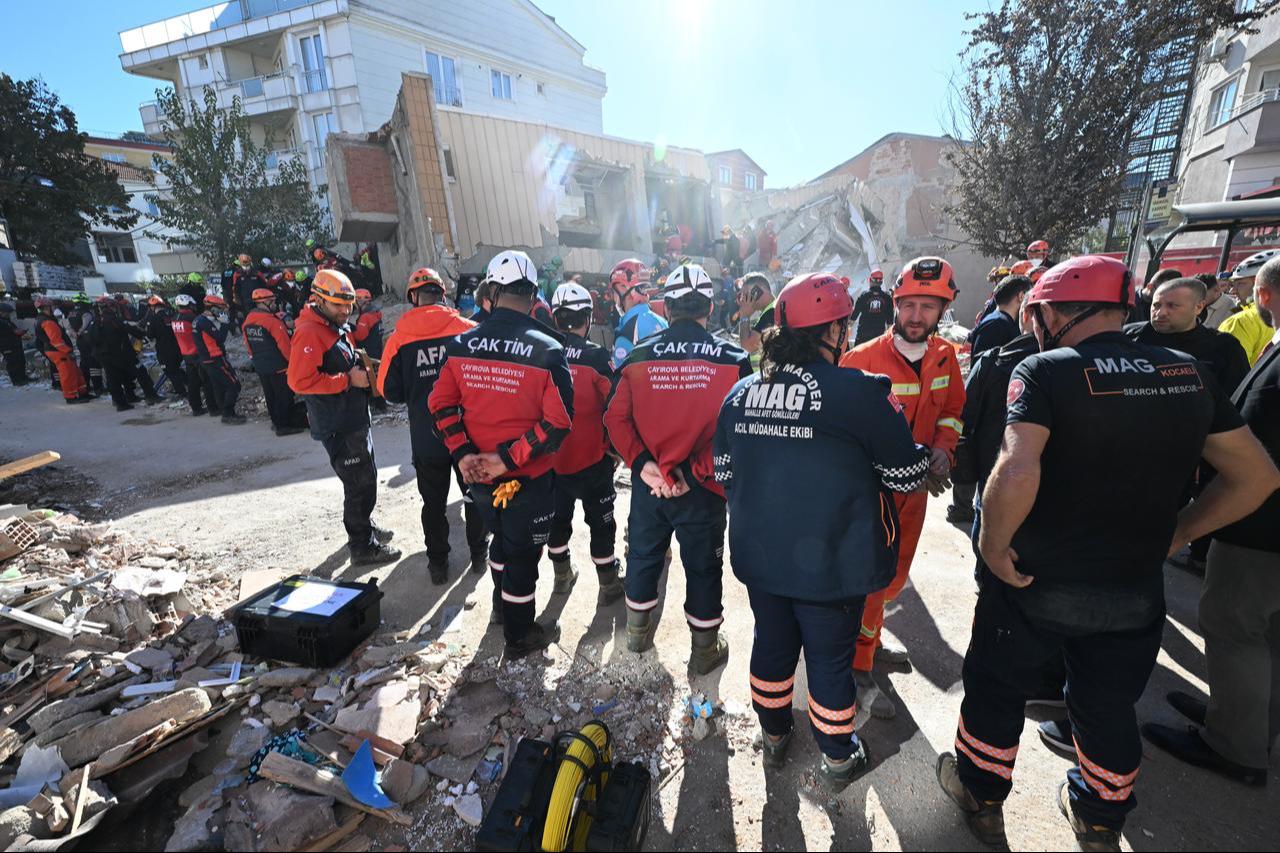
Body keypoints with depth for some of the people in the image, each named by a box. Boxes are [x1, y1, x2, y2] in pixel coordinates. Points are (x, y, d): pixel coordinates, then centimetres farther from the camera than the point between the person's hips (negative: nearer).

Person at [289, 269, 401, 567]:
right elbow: (299, 381, -26)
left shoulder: (338, 328, 15)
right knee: (360, 484, -3)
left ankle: (363, 525, 41)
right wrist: (348, 380, -22)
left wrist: (361, 369, 7)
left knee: (366, 477, 22)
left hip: (354, 418, 10)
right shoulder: (309, 333, -17)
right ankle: (363, 547, 11)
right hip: (337, 426, -10)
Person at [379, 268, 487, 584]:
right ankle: (479, 552, 31)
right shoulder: (468, 329, -9)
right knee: (475, 493, 18)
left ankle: (438, 562, 28)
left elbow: (390, 390, -2)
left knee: (434, 501, 16)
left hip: (426, 437, 0)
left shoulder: (399, 337, -7)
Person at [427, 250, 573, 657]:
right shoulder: (547, 350, -18)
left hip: (479, 477, 5)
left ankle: (501, 606, 52)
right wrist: (508, 458, -18)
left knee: (501, 535, 29)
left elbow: (440, 404, -3)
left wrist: (464, 454, -6)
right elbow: (558, 422, -22)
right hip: (528, 480, -5)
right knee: (523, 554, 13)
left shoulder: (461, 344, -5)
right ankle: (520, 636, 33)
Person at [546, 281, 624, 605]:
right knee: (601, 522, 12)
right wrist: (614, 449, 3)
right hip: (591, 460, -4)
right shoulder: (596, 356, -16)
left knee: (557, 517, 21)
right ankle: (608, 585, 24)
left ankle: (562, 577, 38)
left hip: (550, 459, 4)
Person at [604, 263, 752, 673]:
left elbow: (615, 418, -8)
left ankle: (638, 631, 43)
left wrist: (642, 463, -10)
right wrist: (695, 472, -14)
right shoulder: (733, 358, -9)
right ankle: (705, 649, 33)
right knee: (703, 566, 15)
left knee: (643, 555, 22)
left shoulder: (639, 355, -5)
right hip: (704, 489, -2)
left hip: (648, 482, 2)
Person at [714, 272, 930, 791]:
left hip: (758, 556, 4)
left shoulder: (741, 392, -2)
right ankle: (837, 760, 42)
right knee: (830, 659, 17)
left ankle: (773, 737, 47)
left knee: (772, 644, 24)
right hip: (833, 563, -4)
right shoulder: (860, 392, -18)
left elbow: (724, 473, 6)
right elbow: (907, 476, -9)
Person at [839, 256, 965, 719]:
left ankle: (866, 636, 46)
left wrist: (943, 449, -9)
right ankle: (859, 667, 25)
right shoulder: (861, 359, -20)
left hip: (915, 490, 6)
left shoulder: (945, 357, 0)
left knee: (894, 576, 21)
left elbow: (952, 411, 12)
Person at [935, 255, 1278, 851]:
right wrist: (1174, 534, 11)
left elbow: (1016, 474, -34)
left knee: (997, 691, 19)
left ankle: (981, 796, 41)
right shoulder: (1188, 372, 0)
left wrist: (993, 547, -19)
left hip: (1036, 583, -5)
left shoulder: (1045, 370, -19)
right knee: (1110, 709, 26)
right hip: (1137, 591, 5)